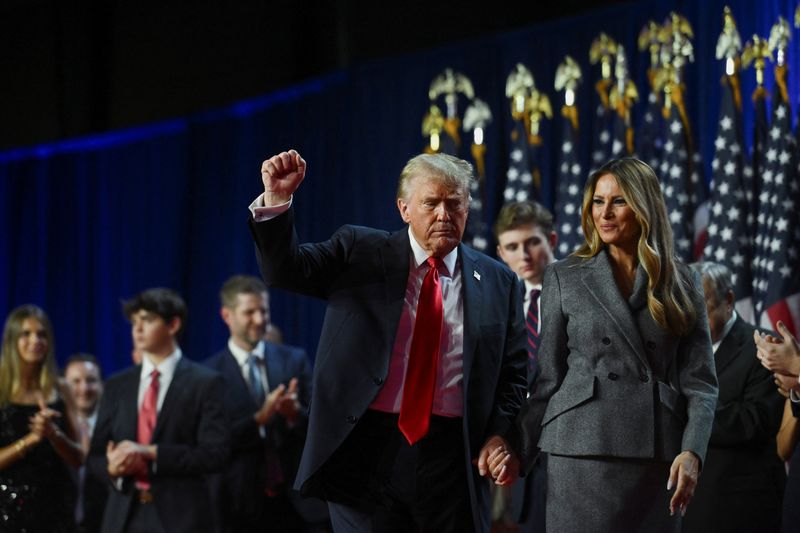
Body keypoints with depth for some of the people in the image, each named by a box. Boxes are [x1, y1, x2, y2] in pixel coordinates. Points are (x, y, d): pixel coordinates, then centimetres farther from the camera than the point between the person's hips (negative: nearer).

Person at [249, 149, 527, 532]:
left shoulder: (498, 283, 9)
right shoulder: (359, 253, 7)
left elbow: (512, 373, 12)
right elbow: (286, 271, -3)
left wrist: (499, 436, -4)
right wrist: (277, 200, -18)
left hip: (453, 458, 1)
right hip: (367, 452, -1)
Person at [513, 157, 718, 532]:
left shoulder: (682, 285, 10)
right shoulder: (564, 278, 9)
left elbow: (699, 381, 4)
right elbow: (548, 377, 9)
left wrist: (692, 452, -11)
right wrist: (519, 457, 3)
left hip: (657, 457, 1)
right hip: (582, 453, -1)